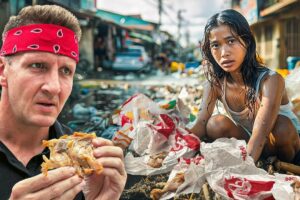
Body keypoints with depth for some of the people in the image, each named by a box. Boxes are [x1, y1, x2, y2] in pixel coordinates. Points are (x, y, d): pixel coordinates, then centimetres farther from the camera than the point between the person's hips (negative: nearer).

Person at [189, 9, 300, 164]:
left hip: (286, 141, -2)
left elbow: (259, 136, -40)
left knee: (281, 126, -34)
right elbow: (200, 125, -21)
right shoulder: (215, 83, -13)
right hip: (245, 141, 3)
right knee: (217, 124, -22)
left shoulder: (270, 80, -29)